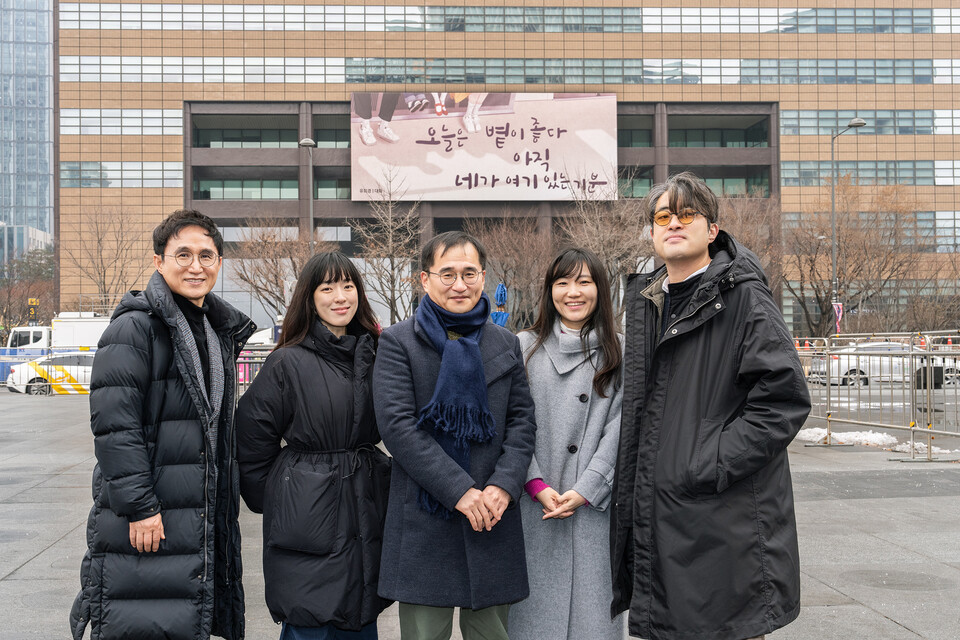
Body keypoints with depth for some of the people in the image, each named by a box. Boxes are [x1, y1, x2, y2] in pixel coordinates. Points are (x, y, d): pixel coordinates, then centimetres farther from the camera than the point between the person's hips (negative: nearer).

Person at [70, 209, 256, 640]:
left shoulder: (220, 331, 15)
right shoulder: (135, 327, -11)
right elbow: (114, 426, -17)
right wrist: (140, 507, -21)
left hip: (203, 520, 8)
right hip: (143, 522, -8)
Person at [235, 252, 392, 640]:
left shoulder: (373, 355, 9)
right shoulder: (288, 362, -8)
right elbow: (252, 438, -3)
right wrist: (271, 502, 2)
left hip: (366, 515, 5)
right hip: (307, 517, -5)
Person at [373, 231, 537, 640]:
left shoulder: (506, 345, 13)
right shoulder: (398, 342, 0)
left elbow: (522, 422, 9)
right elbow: (397, 425, -10)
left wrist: (503, 485, -9)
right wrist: (460, 491, -16)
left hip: (494, 516, 4)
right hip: (424, 524, -3)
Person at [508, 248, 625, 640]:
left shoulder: (619, 353, 5)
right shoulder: (524, 348, 7)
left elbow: (620, 426, -2)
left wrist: (586, 490, -10)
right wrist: (537, 485, -9)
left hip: (595, 505, 0)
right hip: (533, 506, 1)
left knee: (592, 605, 2)